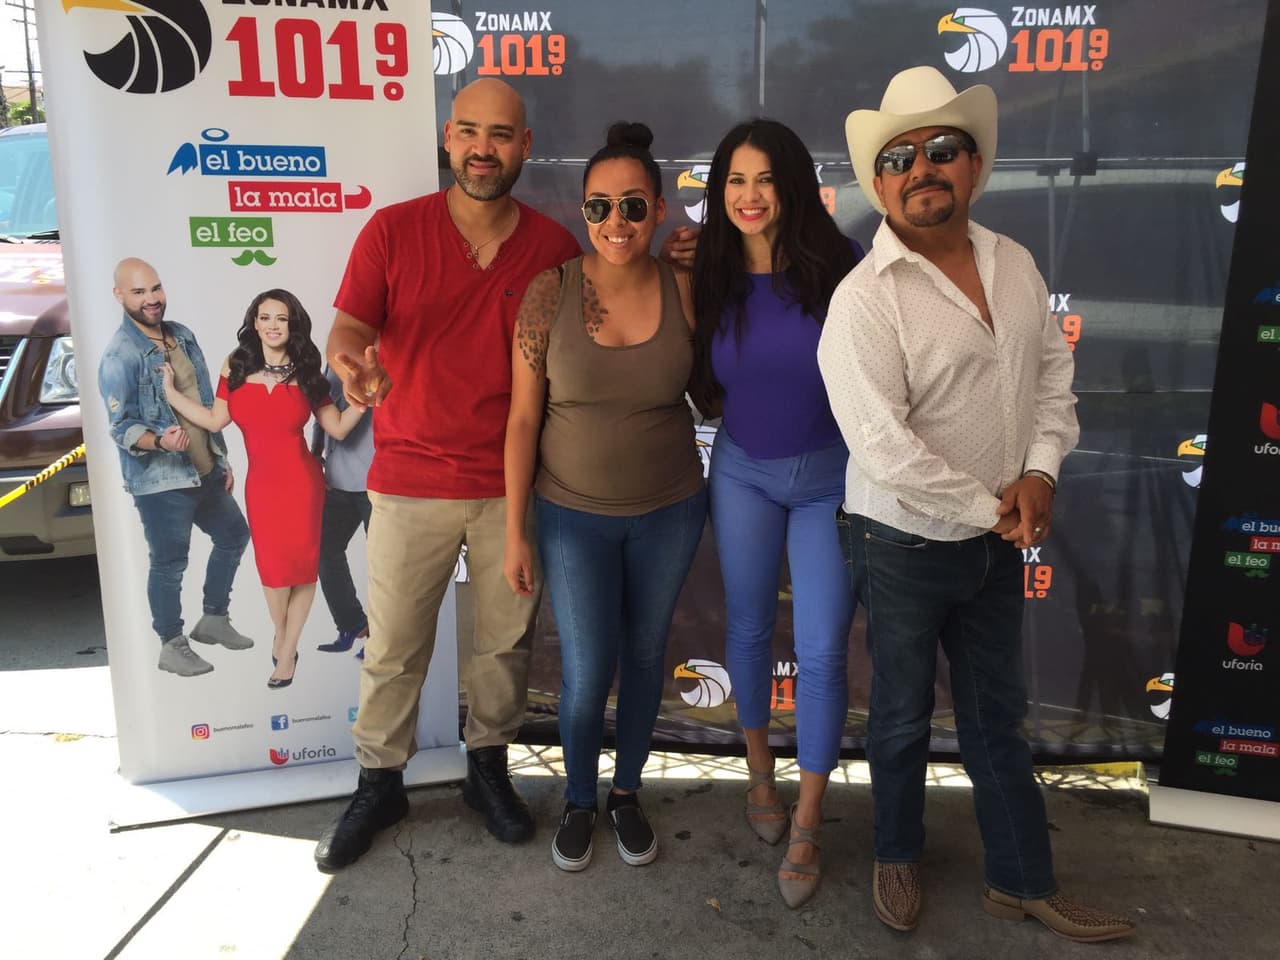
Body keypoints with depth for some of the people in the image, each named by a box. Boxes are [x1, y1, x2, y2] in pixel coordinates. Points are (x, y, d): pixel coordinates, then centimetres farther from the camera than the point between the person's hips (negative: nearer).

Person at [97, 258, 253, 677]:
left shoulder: (183, 335, 8)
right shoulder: (118, 356, -15)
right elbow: (121, 427, -16)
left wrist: (222, 458, 15)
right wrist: (159, 440, -36)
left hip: (205, 471, 8)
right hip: (160, 481, -8)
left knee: (234, 535, 19)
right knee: (169, 564, 4)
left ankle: (213, 619, 36)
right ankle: (172, 646, 22)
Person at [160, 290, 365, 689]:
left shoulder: (305, 374, -2)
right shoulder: (236, 368, 2)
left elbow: (338, 428, -3)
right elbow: (215, 420, 3)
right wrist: (170, 391, 3)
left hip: (300, 482, -2)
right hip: (260, 483, 2)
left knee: (301, 565, 2)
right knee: (272, 566, 7)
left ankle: (286, 652, 17)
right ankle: (281, 637, 34)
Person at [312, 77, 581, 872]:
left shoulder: (554, 246, 1)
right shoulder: (393, 230, -2)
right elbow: (346, 328, -5)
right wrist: (353, 359, -29)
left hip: (512, 485, 1)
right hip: (411, 482, -1)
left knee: (505, 640, 13)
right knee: (393, 648, 8)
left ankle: (489, 767, 36)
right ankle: (381, 784, 30)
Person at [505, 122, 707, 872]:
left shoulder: (684, 289, -9)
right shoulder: (551, 292, -12)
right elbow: (523, 418, -8)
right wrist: (515, 533, -7)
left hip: (668, 512, 2)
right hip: (575, 515, -1)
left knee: (645, 656, 16)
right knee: (587, 674, 3)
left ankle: (628, 791, 40)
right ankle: (579, 799, 33)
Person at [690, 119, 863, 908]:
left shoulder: (839, 265, -14)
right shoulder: (712, 276, -5)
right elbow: (707, 385, 6)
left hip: (831, 477, -2)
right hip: (743, 473, 3)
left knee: (823, 652, 0)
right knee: (749, 629, 15)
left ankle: (807, 825, 19)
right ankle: (760, 771, 40)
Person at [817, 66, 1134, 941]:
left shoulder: (1015, 263, 2)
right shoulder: (864, 298, -19)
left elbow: (1055, 370, 9)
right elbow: (882, 446, -25)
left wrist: (1040, 472, -7)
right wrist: (991, 510, -16)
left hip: (998, 539, 6)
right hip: (905, 545, -5)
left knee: (1000, 714, 18)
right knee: (904, 716, 14)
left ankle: (1025, 881, 34)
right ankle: (899, 857, 39)